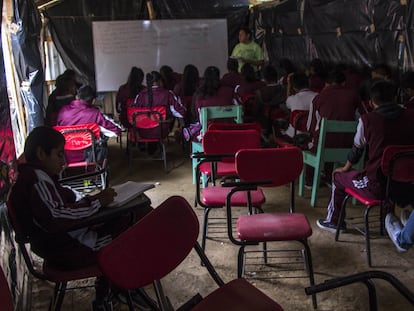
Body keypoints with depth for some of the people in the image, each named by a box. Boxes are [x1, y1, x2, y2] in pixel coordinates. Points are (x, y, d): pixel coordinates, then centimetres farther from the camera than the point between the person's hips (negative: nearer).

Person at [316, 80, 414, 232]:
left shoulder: (367, 120, -9)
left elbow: (357, 149, 4)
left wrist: (346, 168, 24)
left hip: (376, 187, -4)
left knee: (338, 176, 22)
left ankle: (333, 221, 37)